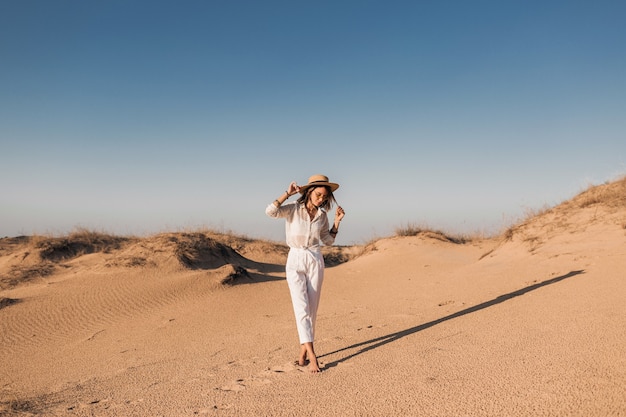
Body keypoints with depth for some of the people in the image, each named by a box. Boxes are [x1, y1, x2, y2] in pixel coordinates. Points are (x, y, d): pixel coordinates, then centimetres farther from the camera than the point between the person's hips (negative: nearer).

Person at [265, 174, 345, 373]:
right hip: (295, 262, -3)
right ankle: (312, 356, -13)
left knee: (311, 310, 5)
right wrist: (288, 193, -20)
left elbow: (328, 241, 14)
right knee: (301, 308, -12)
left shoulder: (322, 215, 6)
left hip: (316, 261, 3)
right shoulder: (293, 209, -5)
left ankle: (303, 351, 18)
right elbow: (270, 211, -22)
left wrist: (337, 221, 4)